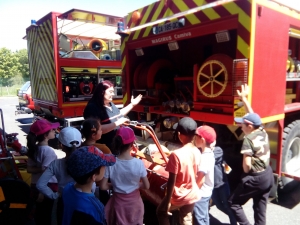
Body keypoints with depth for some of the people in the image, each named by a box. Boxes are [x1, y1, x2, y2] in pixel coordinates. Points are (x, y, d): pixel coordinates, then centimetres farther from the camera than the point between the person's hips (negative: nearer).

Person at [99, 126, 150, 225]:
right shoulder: (139, 163, -22)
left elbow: (103, 186, -13)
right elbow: (146, 186, -13)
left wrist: (115, 185, 4)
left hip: (118, 202, 1)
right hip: (134, 202, 0)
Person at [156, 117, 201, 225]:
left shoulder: (176, 154, -28)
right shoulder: (197, 152, -8)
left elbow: (171, 181, -22)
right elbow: (195, 175, 5)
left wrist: (167, 201, -11)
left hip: (179, 196, -5)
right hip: (192, 194, 6)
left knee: (161, 212, 21)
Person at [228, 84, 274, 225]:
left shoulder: (249, 139, -20)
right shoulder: (262, 131, 0)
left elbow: (247, 164, -22)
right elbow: (252, 115, 15)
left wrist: (246, 174, -1)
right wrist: (244, 98, 23)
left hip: (255, 178, -8)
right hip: (268, 175, 8)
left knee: (233, 203, 7)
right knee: (261, 207, 20)